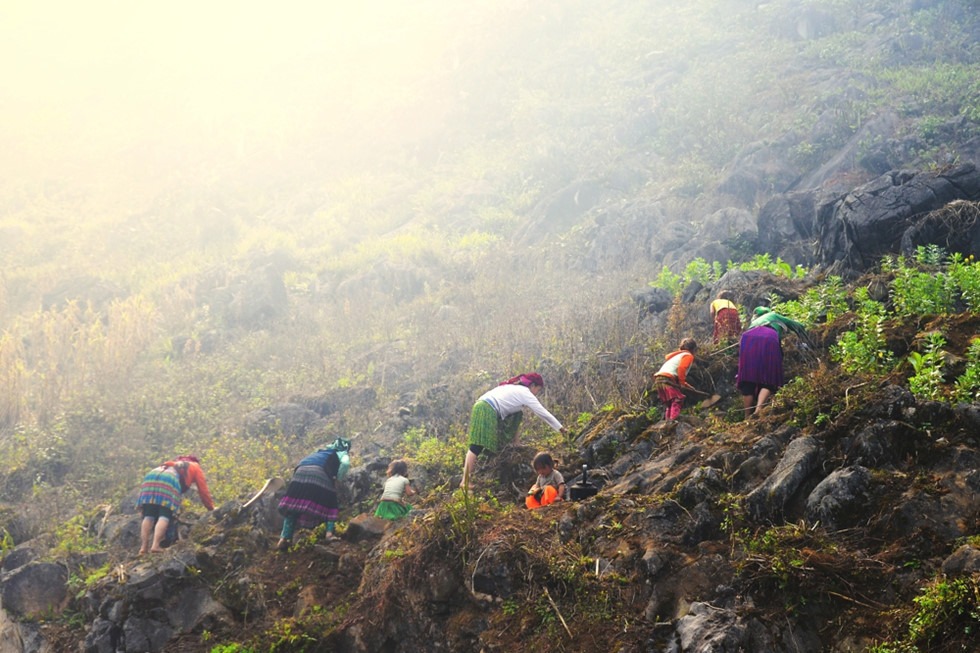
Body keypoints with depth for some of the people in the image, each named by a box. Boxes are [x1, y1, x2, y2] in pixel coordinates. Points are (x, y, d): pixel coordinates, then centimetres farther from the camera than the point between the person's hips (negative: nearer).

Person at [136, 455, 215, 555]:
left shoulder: (173, 463, 44)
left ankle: (144, 547, -10)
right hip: (169, 482, -5)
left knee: (148, 516, 1)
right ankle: (155, 546, -27)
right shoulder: (196, 467, 32)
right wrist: (211, 508, 42)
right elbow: (203, 491, 31)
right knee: (164, 516, -12)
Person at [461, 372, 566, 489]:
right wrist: (560, 428, 10)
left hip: (482, 405, 9)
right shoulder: (526, 393, 1)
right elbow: (544, 413, 2)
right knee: (477, 446, -13)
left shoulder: (516, 388, 26)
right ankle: (465, 481, -19)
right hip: (486, 411, -9)